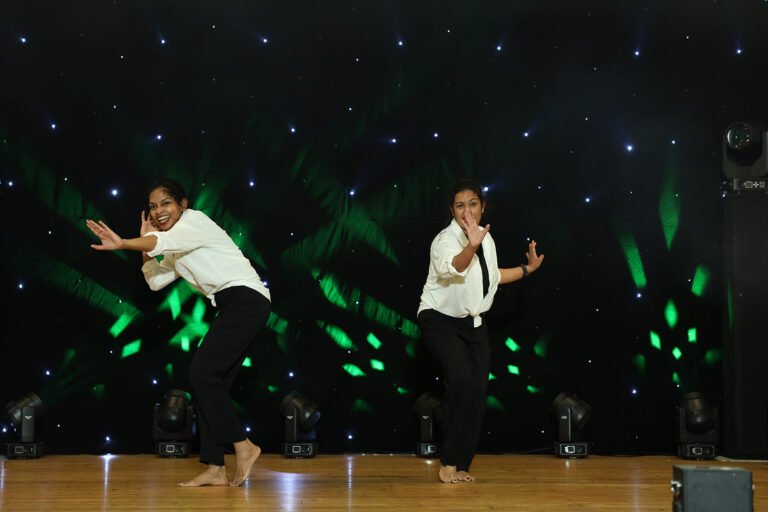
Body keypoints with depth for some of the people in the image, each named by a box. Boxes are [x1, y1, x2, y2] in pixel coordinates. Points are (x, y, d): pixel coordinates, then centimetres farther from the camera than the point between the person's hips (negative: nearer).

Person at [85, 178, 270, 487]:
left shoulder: (194, 220, -5)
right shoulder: (179, 251, 23)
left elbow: (165, 241, -26)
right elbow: (155, 281, 20)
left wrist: (123, 243, -40)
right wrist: (144, 242, 12)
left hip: (245, 299, -10)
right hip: (233, 307, 10)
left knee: (202, 373, -15)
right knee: (211, 381, 4)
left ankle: (243, 447, -7)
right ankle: (215, 469, 4)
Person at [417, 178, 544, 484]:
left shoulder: (487, 239, 5)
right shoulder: (445, 240, -19)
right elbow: (453, 266, -44)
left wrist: (527, 269, 27)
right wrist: (471, 247, -63)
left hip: (474, 322, 7)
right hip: (441, 320, -7)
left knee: (478, 392, 2)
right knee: (463, 380, -26)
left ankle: (461, 465, 15)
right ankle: (448, 462, -15)